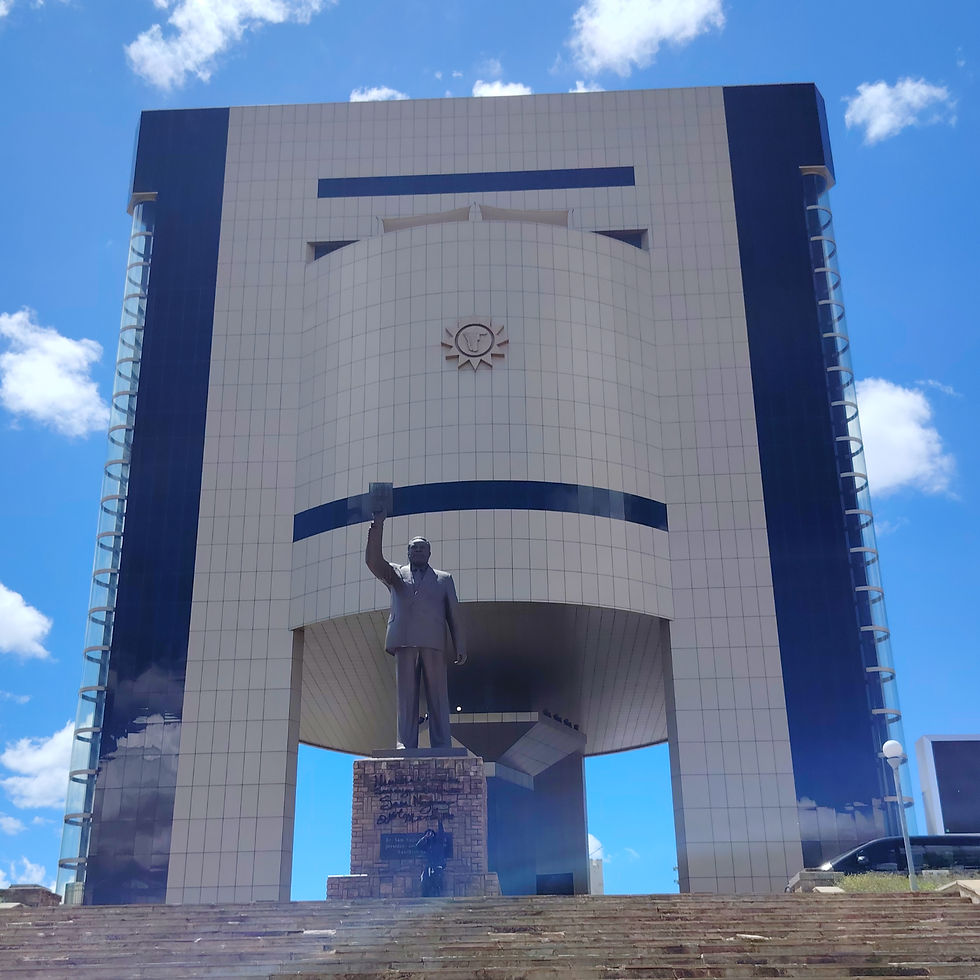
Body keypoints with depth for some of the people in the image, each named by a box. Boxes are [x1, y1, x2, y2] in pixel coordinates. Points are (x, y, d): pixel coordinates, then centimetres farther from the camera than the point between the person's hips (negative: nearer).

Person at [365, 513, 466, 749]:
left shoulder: (444, 579, 22)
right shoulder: (395, 574, 21)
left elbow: (454, 614, 16)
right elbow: (373, 560, 4)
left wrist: (460, 646, 6)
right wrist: (377, 526, -7)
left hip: (433, 643, 0)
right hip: (404, 642, 0)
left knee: (437, 697, -4)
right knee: (406, 696, -5)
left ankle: (441, 747, -5)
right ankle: (406, 745, -6)